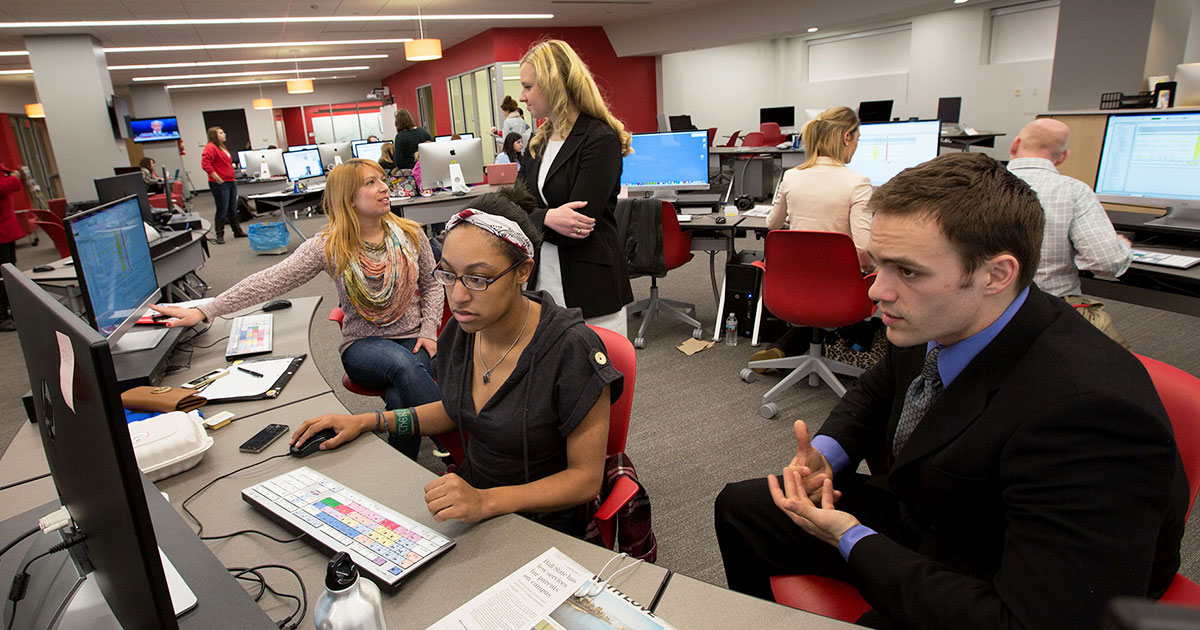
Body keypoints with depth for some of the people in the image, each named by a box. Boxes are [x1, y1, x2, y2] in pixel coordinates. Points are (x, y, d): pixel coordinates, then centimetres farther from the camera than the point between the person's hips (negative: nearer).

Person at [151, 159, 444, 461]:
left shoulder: (410, 234, 3)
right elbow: (271, 281, -10)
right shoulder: (327, 246, -4)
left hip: (412, 337, 1)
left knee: (401, 398, -32)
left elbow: (432, 284, 13)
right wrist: (204, 312, -18)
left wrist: (429, 330, -2)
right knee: (403, 365, -37)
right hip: (363, 343, -1)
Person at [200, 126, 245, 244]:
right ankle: (220, 236, 1)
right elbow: (205, 164, -21)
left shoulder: (222, 147, 18)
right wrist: (217, 178, -22)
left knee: (232, 209, 16)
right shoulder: (210, 148, -12)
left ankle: (237, 231, 25)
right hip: (220, 184, -9)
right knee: (222, 210, -6)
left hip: (230, 182, 9)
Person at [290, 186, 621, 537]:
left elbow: (586, 477, -18)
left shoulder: (572, 351, -24)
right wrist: (369, 422, 7)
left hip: (543, 519, -6)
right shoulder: (462, 330, -3)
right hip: (471, 492, 6)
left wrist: (485, 502, -30)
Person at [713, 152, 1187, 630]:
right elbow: (878, 389, 10)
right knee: (739, 506, 9)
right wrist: (825, 452, -9)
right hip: (919, 512, 7)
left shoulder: (1087, 410, -35)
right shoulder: (939, 322, -13)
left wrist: (853, 542, -27)